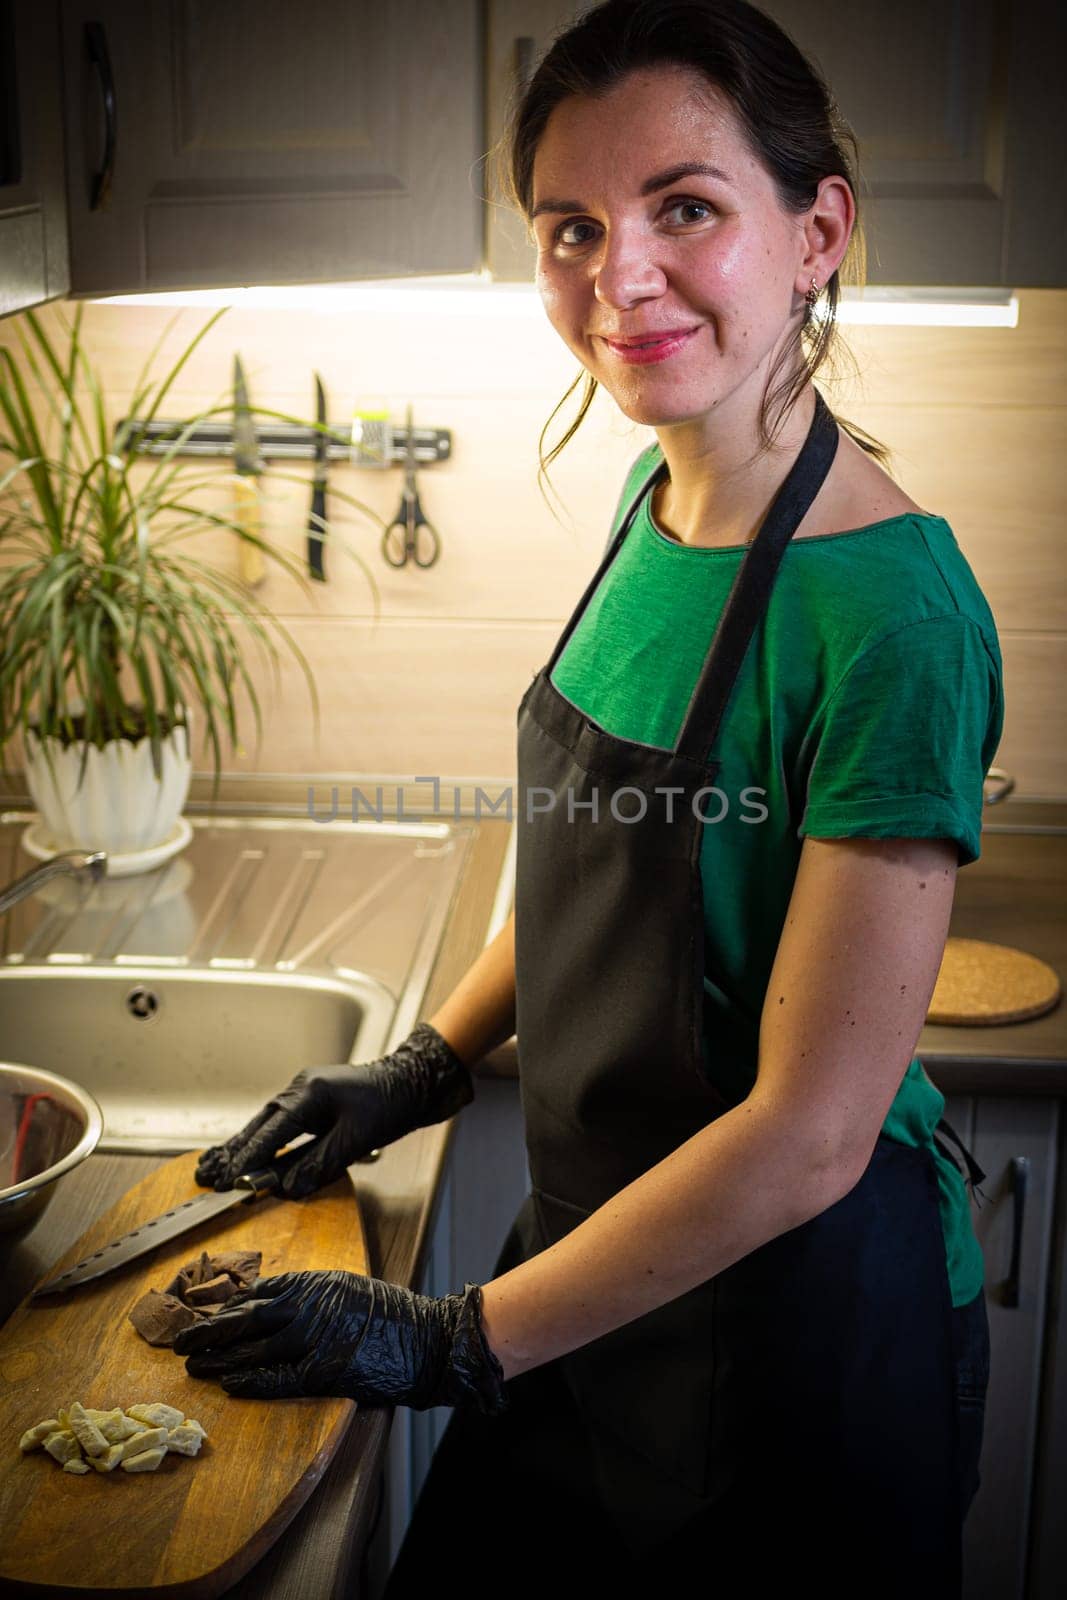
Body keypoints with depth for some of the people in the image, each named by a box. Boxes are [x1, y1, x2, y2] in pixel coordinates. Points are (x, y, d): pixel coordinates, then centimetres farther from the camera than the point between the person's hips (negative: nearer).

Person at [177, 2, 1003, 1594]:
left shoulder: (892, 610, -26)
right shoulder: (656, 496, -2)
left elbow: (812, 1131, -24)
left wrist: (461, 1342, -18)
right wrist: (431, 1062, 5)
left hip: (799, 1299, -7)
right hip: (603, 1241, 7)